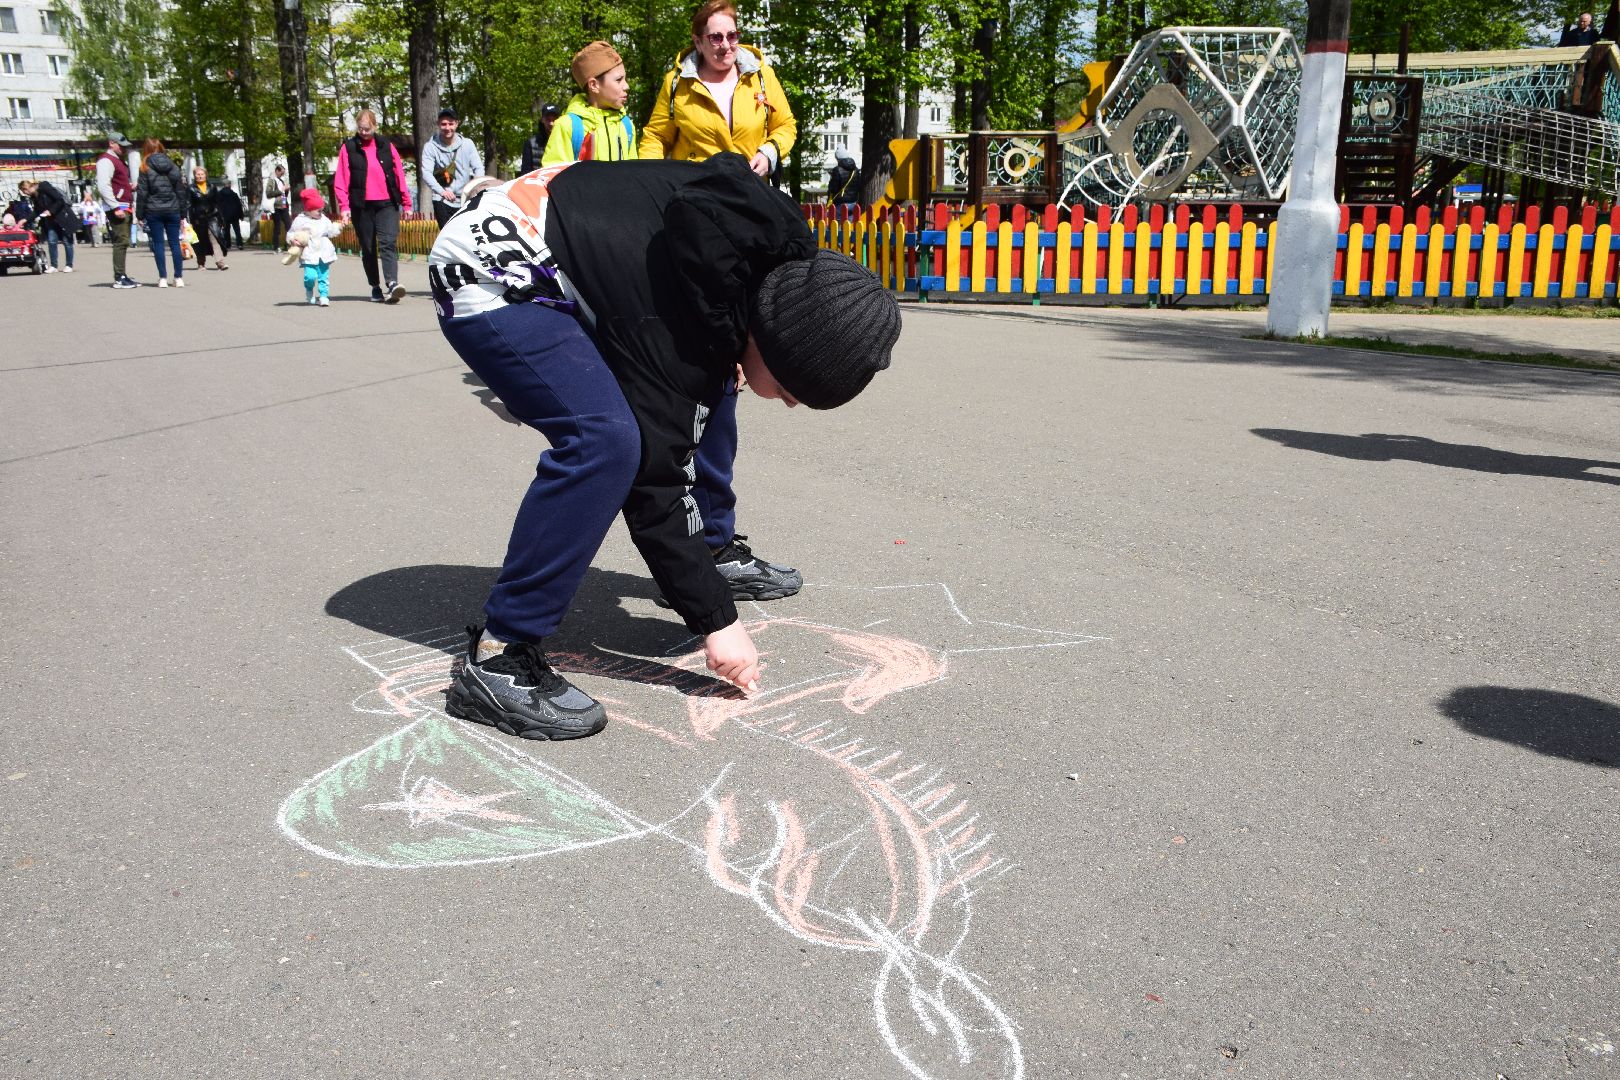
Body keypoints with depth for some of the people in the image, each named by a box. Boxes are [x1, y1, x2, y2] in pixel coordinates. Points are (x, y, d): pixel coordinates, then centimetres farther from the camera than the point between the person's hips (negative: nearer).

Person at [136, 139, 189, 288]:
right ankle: (179, 278, 4)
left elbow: (142, 193, -5)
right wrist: (182, 212, 12)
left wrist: (140, 215, 0)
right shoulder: (173, 166, 6)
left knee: (158, 244, 2)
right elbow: (181, 190, 7)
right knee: (174, 243, 5)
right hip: (172, 210, 2)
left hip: (154, 211, -2)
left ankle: (163, 278, -1)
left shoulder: (145, 168, -3)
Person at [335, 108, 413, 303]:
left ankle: (392, 283, -28)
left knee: (388, 243, -16)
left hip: (387, 203, 0)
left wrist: (406, 203, 7)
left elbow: (399, 175, 10)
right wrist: (344, 206, -7)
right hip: (361, 206, 0)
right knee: (368, 248, 6)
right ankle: (376, 288, 15)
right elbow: (341, 180, 1)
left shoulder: (386, 146, 10)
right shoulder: (348, 148, 6)